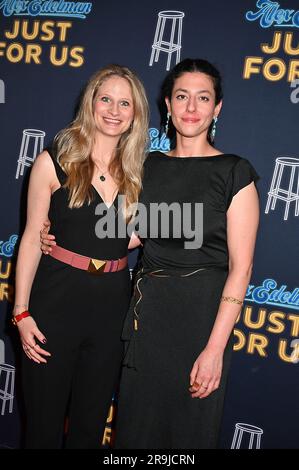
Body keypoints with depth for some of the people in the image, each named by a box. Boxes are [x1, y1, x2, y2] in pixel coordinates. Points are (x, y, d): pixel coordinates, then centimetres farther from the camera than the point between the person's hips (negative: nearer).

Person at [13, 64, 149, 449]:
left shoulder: (136, 171, 6)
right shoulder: (54, 162, -5)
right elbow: (32, 239, -5)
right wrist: (22, 312, -8)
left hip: (112, 302, 3)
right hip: (57, 299, -3)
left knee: (91, 421, 16)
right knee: (44, 420, 9)